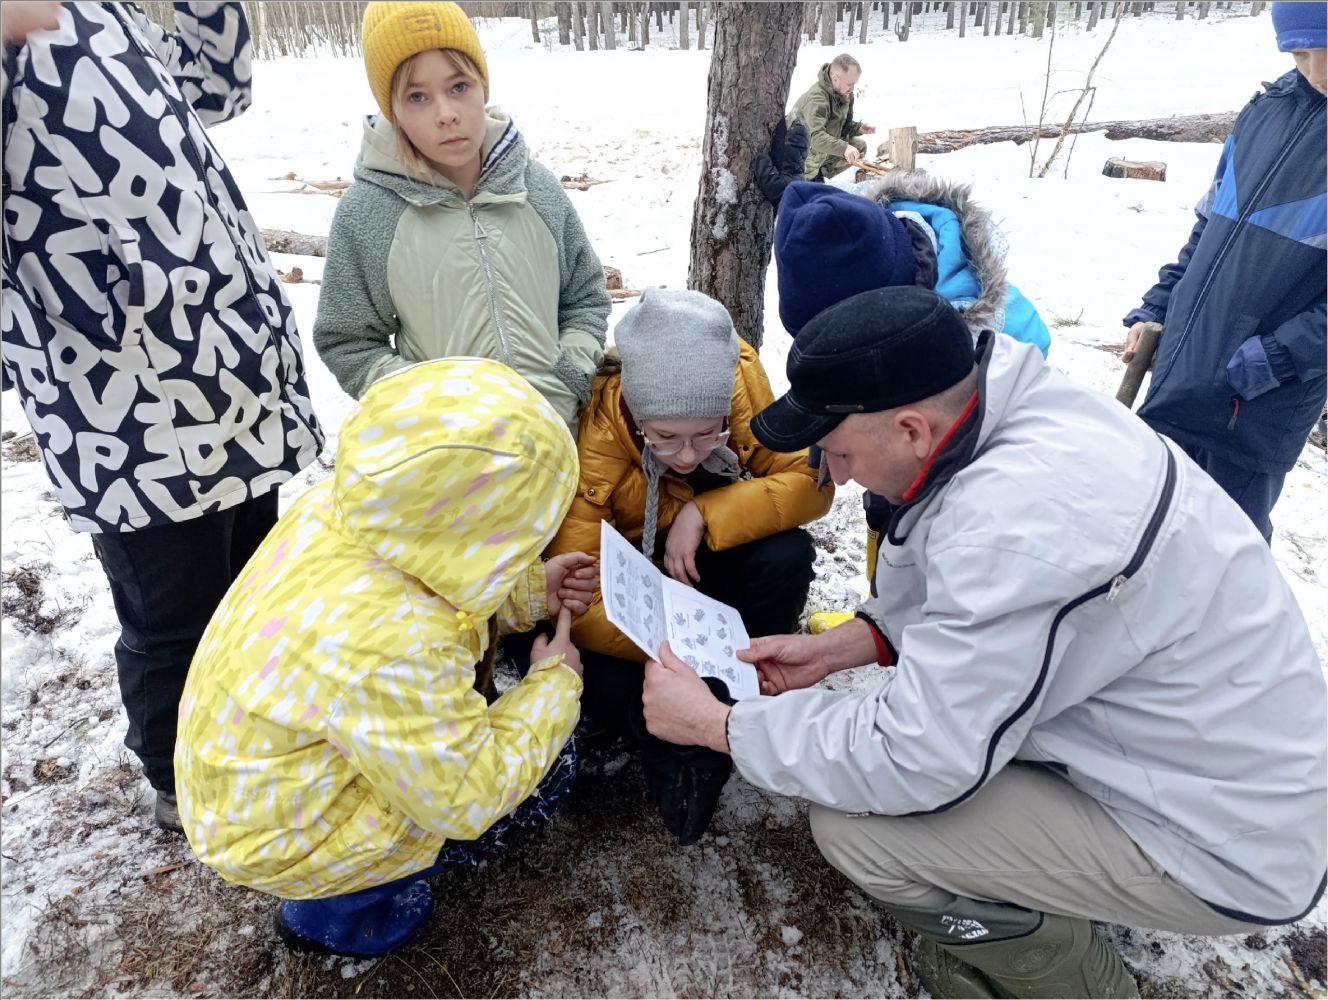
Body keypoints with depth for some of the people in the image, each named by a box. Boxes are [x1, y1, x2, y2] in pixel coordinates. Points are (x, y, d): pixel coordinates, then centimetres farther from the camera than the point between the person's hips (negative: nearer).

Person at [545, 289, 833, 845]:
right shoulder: (592, 437, -30)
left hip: (706, 566, 3)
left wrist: (704, 516, -31)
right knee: (599, 682, -31)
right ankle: (677, 754, 0)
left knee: (787, 556, -28)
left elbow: (811, 479, -18)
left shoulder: (739, 375, -23)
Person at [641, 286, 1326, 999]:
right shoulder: (1036, 409, -7)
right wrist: (839, 646, 1)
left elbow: (911, 760, -26)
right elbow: (954, 602, 10)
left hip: (1229, 847, -8)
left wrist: (716, 724, -15)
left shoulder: (1017, 516, -34)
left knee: (852, 825, -12)